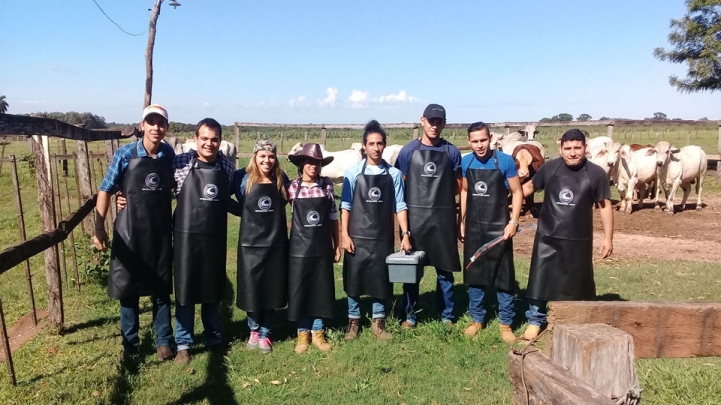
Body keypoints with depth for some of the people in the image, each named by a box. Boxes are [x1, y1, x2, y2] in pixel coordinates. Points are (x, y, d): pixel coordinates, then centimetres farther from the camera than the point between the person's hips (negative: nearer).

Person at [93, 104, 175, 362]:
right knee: (128, 289, 8)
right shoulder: (124, 155, -8)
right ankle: (130, 343, 24)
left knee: (161, 289, 11)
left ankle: (164, 341, 24)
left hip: (161, 232, 2)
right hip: (129, 232, -1)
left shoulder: (170, 155, -1)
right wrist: (99, 228, -3)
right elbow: (105, 191, -2)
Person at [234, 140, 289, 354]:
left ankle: (265, 334, 23)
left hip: (276, 243, 1)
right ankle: (254, 330, 28)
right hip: (250, 243, -1)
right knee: (251, 289, 7)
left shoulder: (281, 179, 1)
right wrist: (247, 213, -4)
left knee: (271, 289, 8)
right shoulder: (243, 178, -5)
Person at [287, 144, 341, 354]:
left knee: (321, 288, 8)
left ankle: (317, 332, 22)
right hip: (299, 246, -1)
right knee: (299, 289, 5)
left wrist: (337, 244, 5)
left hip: (322, 247, 2)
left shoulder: (327, 185, 0)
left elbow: (333, 216, 4)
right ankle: (303, 333, 19)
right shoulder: (293, 187, -4)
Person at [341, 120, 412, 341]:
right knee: (354, 278, 8)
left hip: (383, 238, 1)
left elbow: (399, 206, 1)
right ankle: (353, 320, 24)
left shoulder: (394, 174, 0)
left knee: (381, 279, 9)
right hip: (357, 236, -1)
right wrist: (345, 235, -7)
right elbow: (345, 205, -3)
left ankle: (378, 321, 24)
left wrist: (405, 233, -6)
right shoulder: (353, 173, -4)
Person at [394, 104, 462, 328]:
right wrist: (418, 196, -2)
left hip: (444, 218, 1)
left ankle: (447, 315, 22)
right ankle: (410, 315, 20)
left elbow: (458, 186, 11)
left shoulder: (451, 151, 4)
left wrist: (440, 194, 2)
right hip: (415, 216, 0)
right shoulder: (409, 150, 2)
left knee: (444, 269, 9)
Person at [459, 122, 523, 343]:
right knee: (473, 275, 11)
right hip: (473, 228, 4)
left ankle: (506, 323, 16)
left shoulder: (505, 161, -9)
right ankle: (477, 319, 25)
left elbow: (517, 192, -4)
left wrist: (513, 221, -13)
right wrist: (462, 222, 11)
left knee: (503, 276, 4)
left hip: (499, 228, -3)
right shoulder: (466, 162, 2)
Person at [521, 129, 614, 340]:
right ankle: (535, 321, 22)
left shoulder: (596, 173, -6)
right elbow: (530, 186, 12)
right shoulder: (549, 168, -4)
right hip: (547, 237, 1)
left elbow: (605, 206, -1)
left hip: (579, 241, -1)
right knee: (539, 279, 6)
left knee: (579, 283, 13)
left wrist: (608, 238, -2)